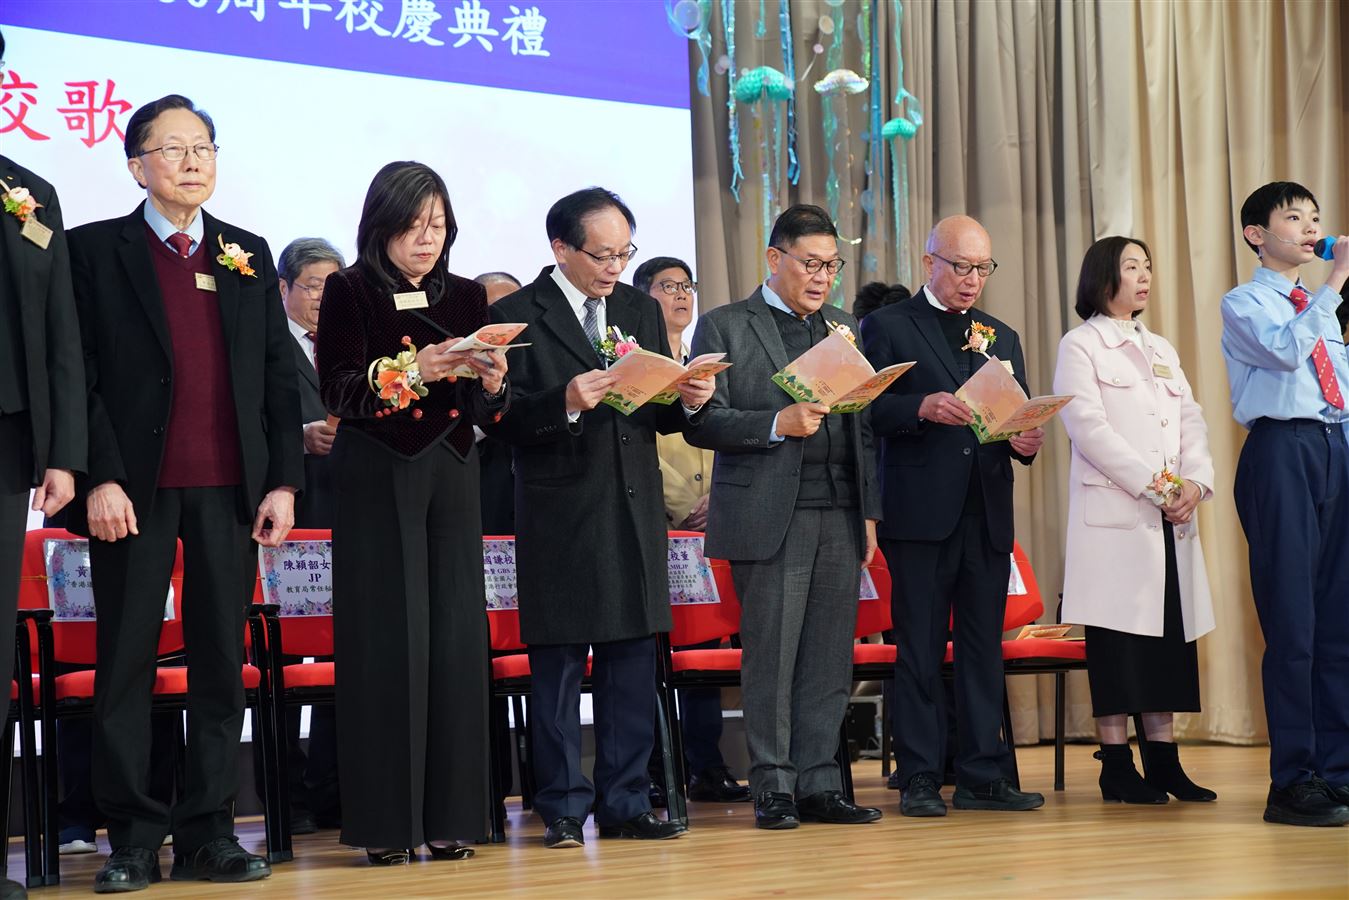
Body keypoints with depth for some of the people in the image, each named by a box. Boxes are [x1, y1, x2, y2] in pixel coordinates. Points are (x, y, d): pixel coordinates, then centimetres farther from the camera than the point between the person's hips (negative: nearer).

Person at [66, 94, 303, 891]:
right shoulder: (96, 250, 2)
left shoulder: (249, 255, 13)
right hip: (136, 491, -3)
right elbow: (81, 376, -3)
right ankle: (134, 838, 6)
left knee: (222, 660, 4)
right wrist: (99, 479, -12)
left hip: (230, 489, 3)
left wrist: (284, 482, 3)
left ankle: (210, 832, 10)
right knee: (127, 663, 1)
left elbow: (278, 376, 11)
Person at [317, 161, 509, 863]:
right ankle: (385, 820, -2)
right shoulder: (351, 291, 0)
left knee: (455, 638, 0)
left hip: (450, 481, 4)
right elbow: (338, 391, -10)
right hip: (377, 482, -4)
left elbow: (484, 410, 12)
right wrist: (413, 370, -23)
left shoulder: (466, 298, 12)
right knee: (388, 640, -6)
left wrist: (491, 382, -10)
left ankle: (449, 814, 5)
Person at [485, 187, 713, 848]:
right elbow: (500, 420, -9)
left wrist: (689, 401, -7)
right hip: (559, 516, -5)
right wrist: (565, 403, -24)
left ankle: (624, 804, 14)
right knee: (558, 668, 0)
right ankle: (564, 810, 7)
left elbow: (660, 416, 15)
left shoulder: (641, 311, 14)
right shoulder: (517, 316, -3)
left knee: (634, 665, 7)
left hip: (635, 514, 5)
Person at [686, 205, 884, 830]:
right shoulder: (724, 327, 3)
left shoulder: (844, 330, 18)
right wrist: (777, 423, -17)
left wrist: (870, 513, 12)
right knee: (770, 655, -3)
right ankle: (774, 788, 4)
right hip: (769, 515, -5)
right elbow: (702, 423, -5)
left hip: (840, 515, 5)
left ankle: (819, 784, 10)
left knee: (829, 657, 4)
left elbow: (863, 431, 19)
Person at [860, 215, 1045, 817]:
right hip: (920, 513, -5)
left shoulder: (1002, 338, 20)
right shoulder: (888, 327, 4)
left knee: (984, 648, 6)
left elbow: (1019, 418, 17)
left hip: (987, 513, 5)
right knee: (920, 649, -1)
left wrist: (1025, 443, -5)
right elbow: (867, 410, -6)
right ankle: (920, 779, 3)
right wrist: (922, 407, -22)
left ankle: (983, 776, 10)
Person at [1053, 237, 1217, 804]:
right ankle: (1116, 764, -3)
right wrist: (1154, 485, -15)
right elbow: (1090, 428, -10)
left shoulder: (1161, 350, 21)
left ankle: (1163, 759, 7)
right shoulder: (1080, 346, 1)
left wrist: (1195, 482, -4)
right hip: (1114, 513, -6)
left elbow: (1192, 421, 15)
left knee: (1171, 632, 3)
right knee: (1118, 635, -6)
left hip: (1172, 517, 6)